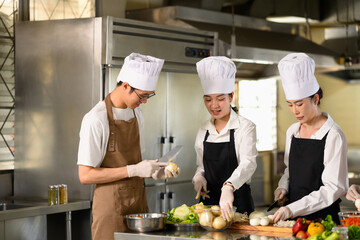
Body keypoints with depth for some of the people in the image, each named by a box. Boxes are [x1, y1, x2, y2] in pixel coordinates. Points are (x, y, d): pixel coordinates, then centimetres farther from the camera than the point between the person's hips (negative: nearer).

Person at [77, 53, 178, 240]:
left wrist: (154, 171, -1)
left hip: (139, 203, 7)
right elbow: (86, 175, -17)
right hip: (111, 209, -7)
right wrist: (133, 170, -19)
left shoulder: (136, 114, 9)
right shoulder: (96, 119, -15)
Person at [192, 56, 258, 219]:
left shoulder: (245, 127, -8)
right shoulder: (203, 131, 10)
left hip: (237, 203, -4)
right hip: (209, 202, 4)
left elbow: (248, 163, -23)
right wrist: (199, 177, -4)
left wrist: (228, 187, -40)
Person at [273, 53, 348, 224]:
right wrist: (283, 187, 3)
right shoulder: (292, 131, 11)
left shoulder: (333, 136, -9)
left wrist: (293, 209, -18)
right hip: (293, 216, 5)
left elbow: (334, 188, -12)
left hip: (322, 217, -5)